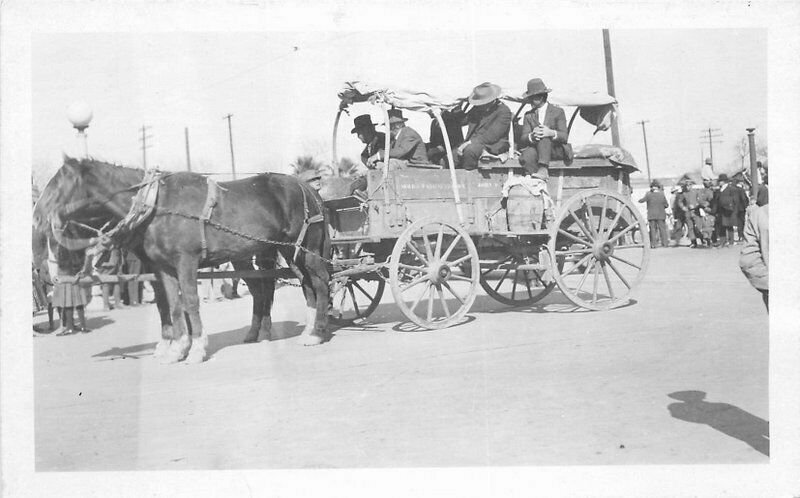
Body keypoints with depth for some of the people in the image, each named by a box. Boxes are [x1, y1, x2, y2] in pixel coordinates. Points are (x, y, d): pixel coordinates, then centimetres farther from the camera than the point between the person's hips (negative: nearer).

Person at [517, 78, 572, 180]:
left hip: (557, 150, -2)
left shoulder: (558, 112, 6)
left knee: (544, 137, -35)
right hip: (536, 148, 2)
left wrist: (551, 133, -30)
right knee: (525, 157, -33)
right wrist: (532, 136, -25)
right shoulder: (528, 115, 14)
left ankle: (543, 169, -45)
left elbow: (564, 136, -6)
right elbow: (523, 139, 0)